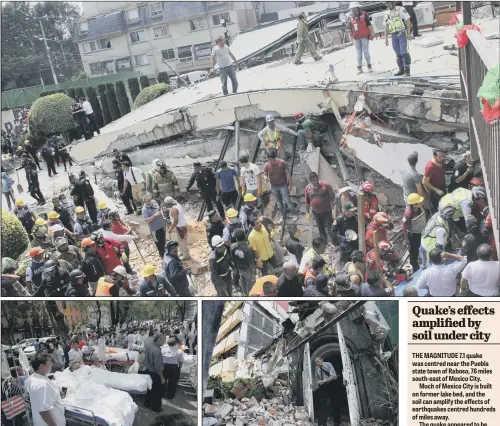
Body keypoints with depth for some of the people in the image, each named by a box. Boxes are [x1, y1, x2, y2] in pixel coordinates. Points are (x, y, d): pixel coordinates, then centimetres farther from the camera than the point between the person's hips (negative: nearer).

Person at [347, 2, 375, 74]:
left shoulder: (364, 14, -4)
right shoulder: (350, 17, 5)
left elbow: (369, 24, -4)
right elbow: (349, 28, 14)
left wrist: (372, 33, -6)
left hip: (364, 37, -3)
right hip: (356, 38, 3)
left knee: (366, 51, 1)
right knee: (358, 53, 6)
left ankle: (369, 66, 10)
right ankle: (359, 68, 9)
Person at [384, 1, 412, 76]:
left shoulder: (400, 9, -4)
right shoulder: (387, 13, 13)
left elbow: (407, 21, -6)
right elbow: (386, 27, 17)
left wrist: (409, 33, -13)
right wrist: (386, 38, 11)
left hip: (402, 33, -5)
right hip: (394, 35, 5)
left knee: (404, 52, -13)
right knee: (398, 54, 6)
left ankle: (407, 69, -6)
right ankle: (401, 69, 12)